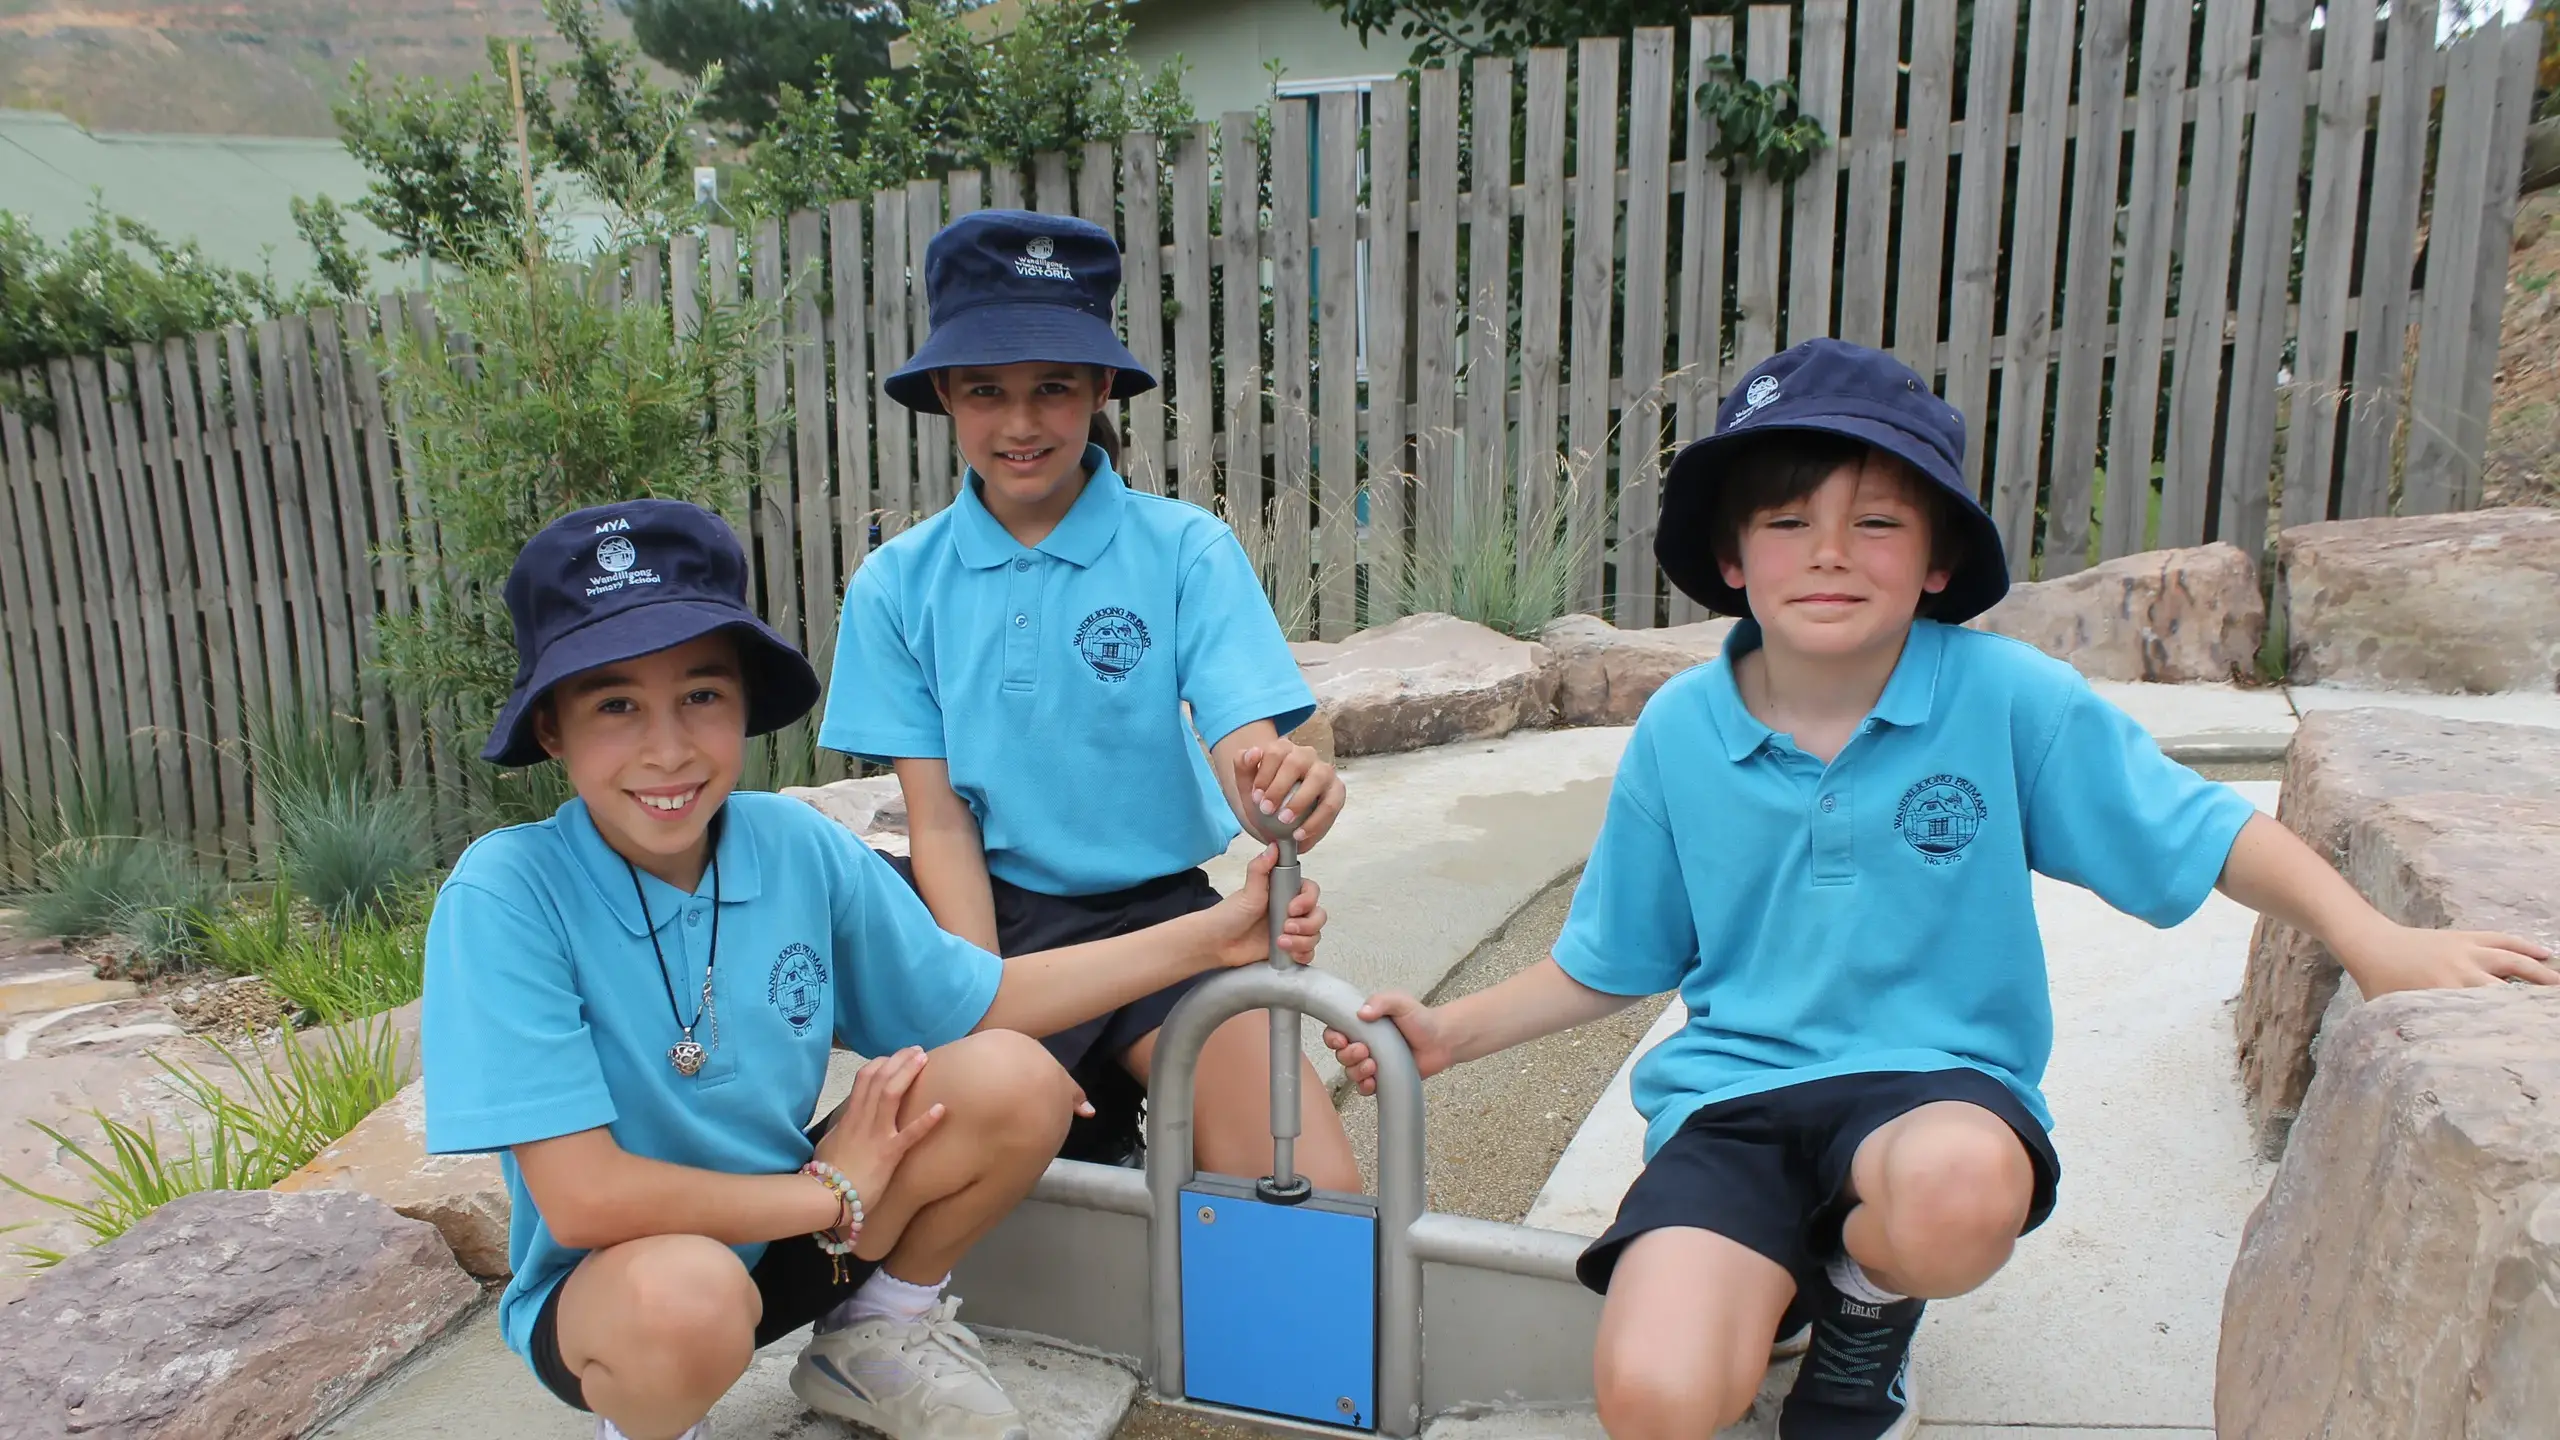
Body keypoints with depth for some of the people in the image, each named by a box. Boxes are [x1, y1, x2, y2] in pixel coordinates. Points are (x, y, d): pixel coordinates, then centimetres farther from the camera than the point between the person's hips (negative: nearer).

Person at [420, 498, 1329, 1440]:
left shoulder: (798, 848, -11)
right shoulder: (503, 894, -24)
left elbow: (987, 1002, -1)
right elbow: (582, 1199, -27)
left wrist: (1214, 936, -7)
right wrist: (834, 1192, -17)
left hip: (785, 1229, 4)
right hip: (602, 1290, -4)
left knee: (1014, 1084, -16)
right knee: (685, 1293, -38)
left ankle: (879, 1340, 11)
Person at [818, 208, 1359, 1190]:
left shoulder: (1186, 551, -5)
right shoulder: (898, 584, 0)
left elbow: (1243, 743, -15)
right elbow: (940, 823, -3)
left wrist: (1279, 786, -41)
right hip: (990, 918, 3)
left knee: (1321, 1202, -19)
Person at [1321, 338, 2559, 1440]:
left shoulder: (2009, 697, -6)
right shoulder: (1677, 731, -1)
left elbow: (2204, 832, 3)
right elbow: (1608, 964, 9)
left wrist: (2374, 940, -12)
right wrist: (1454, 1031, 2)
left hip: (1935, 1079, 0)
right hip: (1732, 1095, 1)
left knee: (1960, 1187, -39)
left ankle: (1867, 1310, 1)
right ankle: (1780, 1277, 13)